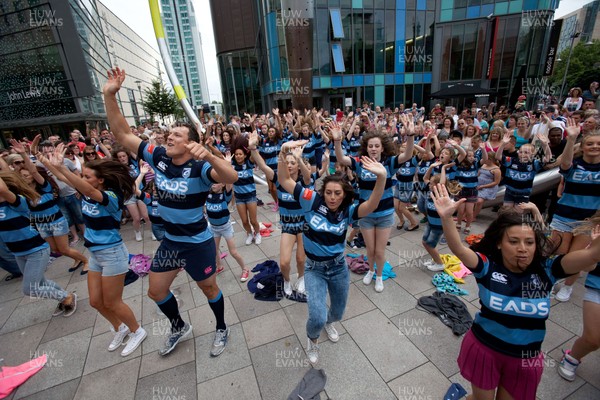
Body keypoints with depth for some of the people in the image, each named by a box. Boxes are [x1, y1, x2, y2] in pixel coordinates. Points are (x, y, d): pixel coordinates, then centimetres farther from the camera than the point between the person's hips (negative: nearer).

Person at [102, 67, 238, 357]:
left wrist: (208, 155, -55)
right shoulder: (158, 157, -6)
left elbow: (232, 177, -41)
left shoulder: (199, 167, -23)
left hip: (198, 242, -6)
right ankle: (179, 327, 45)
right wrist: (109, 95, -10)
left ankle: (221, 329, 41)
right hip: (169, 241, 6)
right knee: (156, 291, 18)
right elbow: (122, 134, -1)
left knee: (209, 288, 14)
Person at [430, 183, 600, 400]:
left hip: (525, 359, 3)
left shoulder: (545, 271, -12)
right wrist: (446, 217, -52)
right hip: (483, 350, -2)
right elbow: (458, 248, -36)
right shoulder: (488, 267, -20)